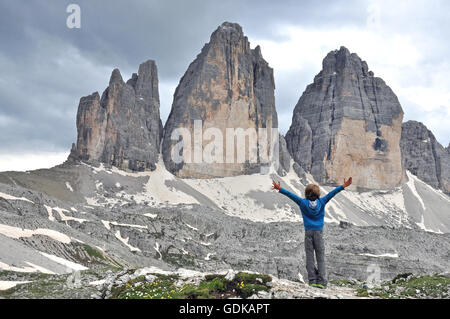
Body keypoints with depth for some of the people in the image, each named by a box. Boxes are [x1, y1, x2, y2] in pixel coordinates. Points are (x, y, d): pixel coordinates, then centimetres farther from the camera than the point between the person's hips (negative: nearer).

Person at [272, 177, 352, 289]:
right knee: (321, 257, 3)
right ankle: (321, 281, -2)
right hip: (319, 231, 1)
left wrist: (280, 189, 0)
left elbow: (291, 195, -5)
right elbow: (332, 193, -2)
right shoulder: (321, 202, -3)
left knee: (310, 257, 5)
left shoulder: (303, 202, -5)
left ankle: (312, 280, 2)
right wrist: (343, 186, 1)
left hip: (308, 232, 0)